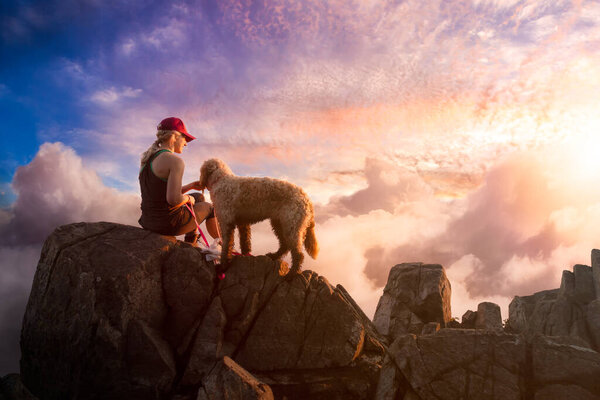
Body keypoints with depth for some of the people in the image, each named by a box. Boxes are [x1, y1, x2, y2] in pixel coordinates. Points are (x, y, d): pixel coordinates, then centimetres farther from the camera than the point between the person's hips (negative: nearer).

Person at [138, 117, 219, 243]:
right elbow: (173, 199, -28)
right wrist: (187, 198, -6)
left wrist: (191, 186, 19)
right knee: (208, 208, 22)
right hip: (171, 224, -8)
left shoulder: (148, 158, 8)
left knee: (199, 197, 30)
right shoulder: (175, 161, -19)